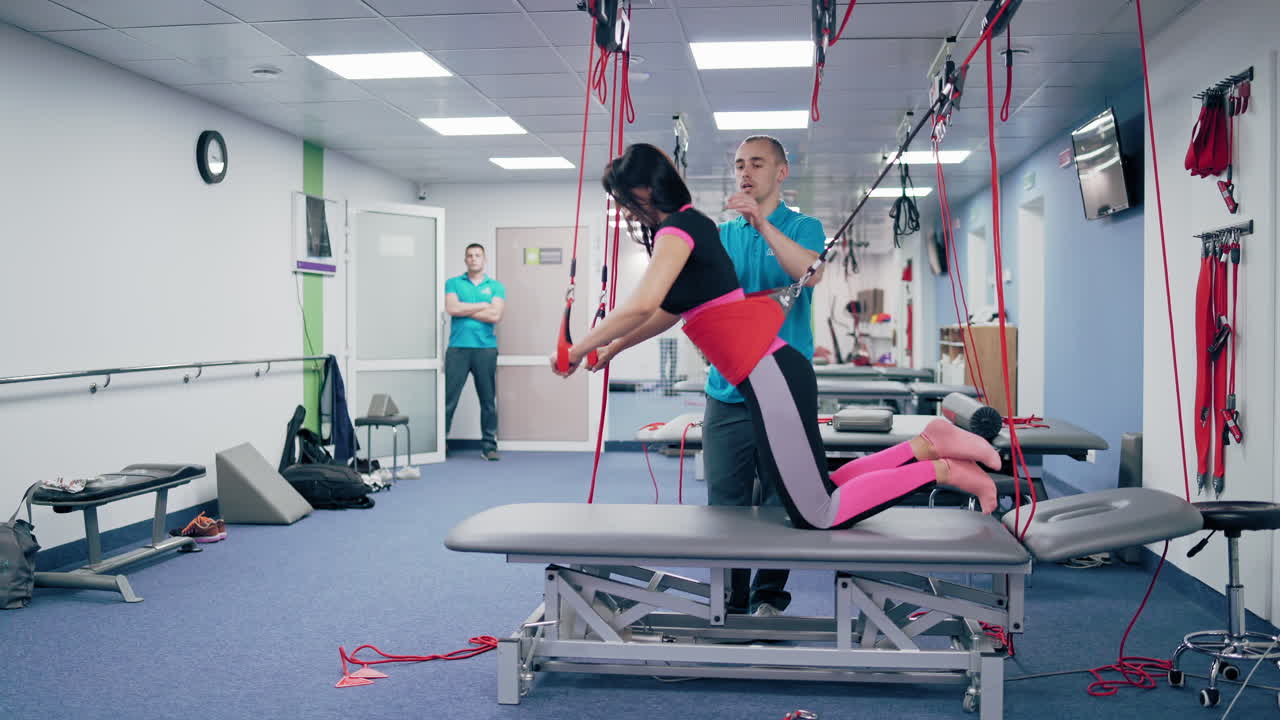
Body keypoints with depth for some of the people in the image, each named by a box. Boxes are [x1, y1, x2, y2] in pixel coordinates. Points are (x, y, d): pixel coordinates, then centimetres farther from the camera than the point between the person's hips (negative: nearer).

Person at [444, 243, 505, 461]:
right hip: (457, 348, -1)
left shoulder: (496, 287, 10)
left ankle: (489, 445, 13)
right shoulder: (453, 283, 11)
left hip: (486, 348, 1)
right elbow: (451, 308, -7)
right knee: (449, 399, -3)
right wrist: (483, 306, -4)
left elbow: (495, 316, -6)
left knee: (488, 400, 5)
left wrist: (465, 310, -4)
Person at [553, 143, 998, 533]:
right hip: (768, 375, 10)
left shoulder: (679, 227, -9)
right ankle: (928, 445, 11)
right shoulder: (690, 228, 20)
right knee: (817, 499, 14)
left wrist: (578, 349, -11)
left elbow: (641, 307, -23)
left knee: (818, 517, -5)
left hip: (769, 378, -10)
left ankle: (940, 470, 0)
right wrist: (614, 348, 36)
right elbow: (669, 312, 32)